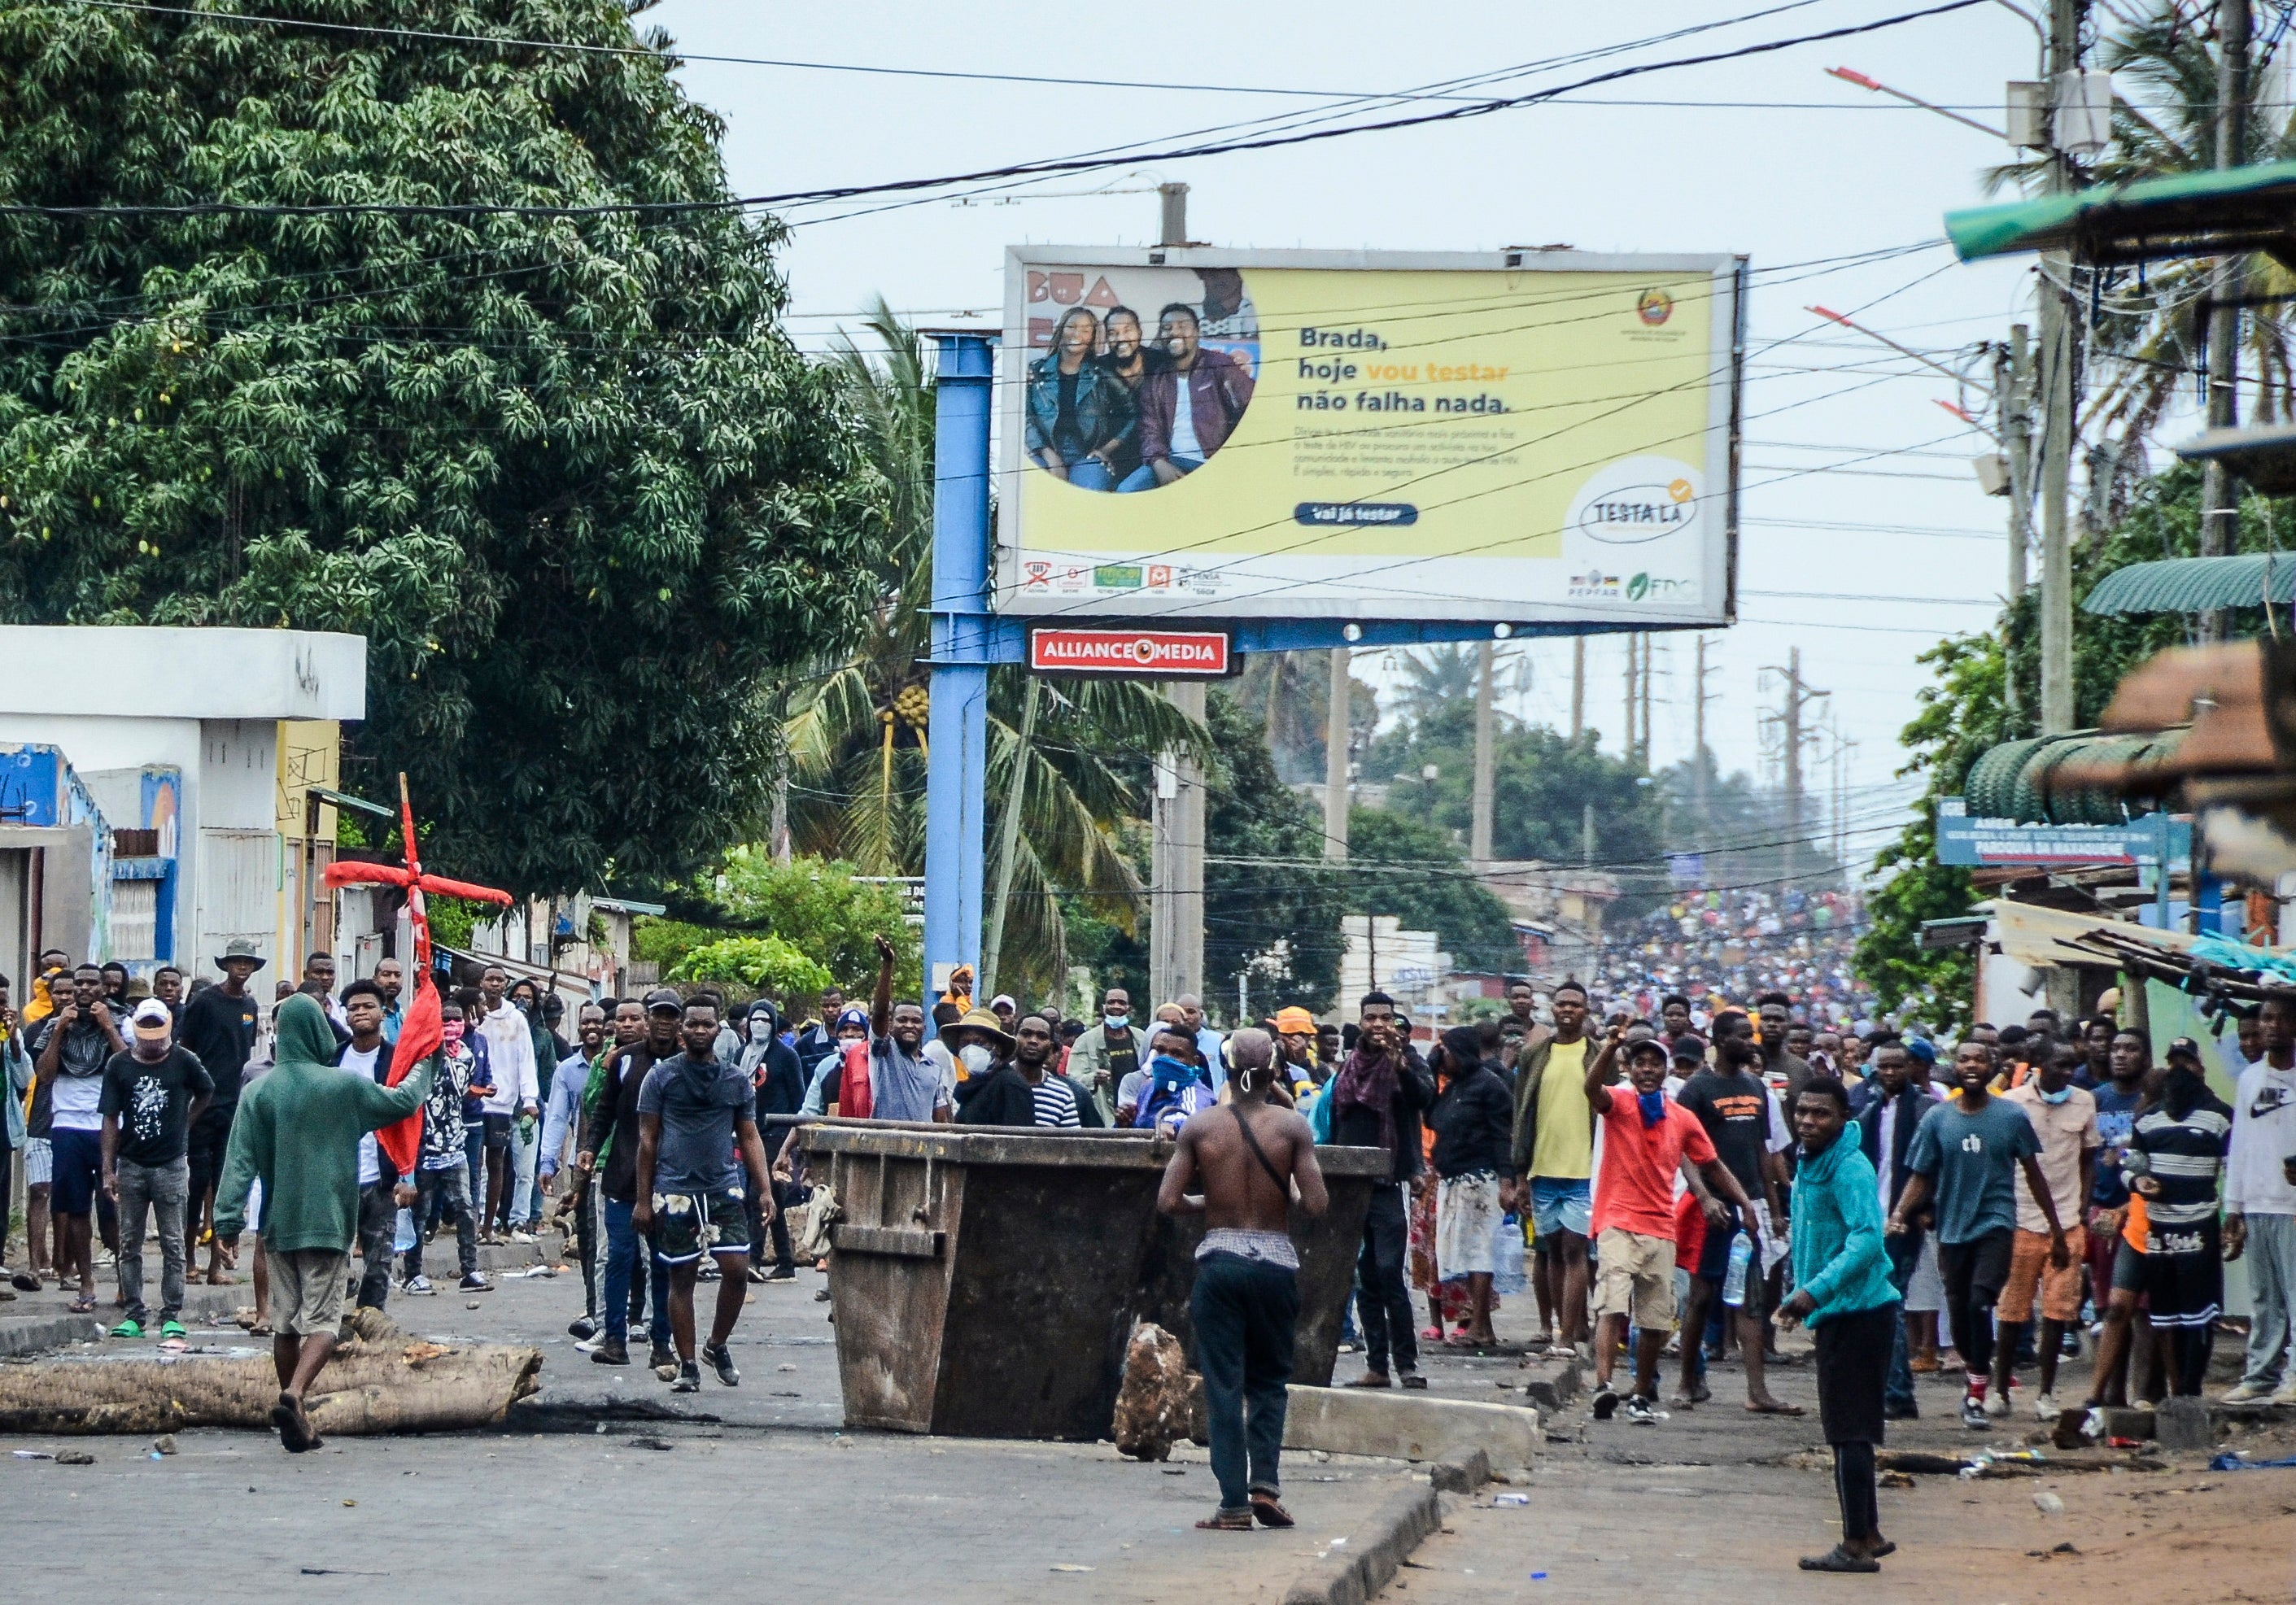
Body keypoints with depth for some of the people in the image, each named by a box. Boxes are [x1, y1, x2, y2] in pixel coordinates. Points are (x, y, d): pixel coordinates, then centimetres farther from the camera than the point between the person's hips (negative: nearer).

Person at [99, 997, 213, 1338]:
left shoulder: (183, 1062, -4)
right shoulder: (119, 1065, -1)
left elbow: (206, 1092, 17)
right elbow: (111, 1119, 0)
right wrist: (108, 1170, -4)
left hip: (171, 1165, -2)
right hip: (130, 1165, 2)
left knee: (173, 1245, 0)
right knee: (129, 1244, 5)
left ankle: (172, 1316, 4)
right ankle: (133, 1316, 11)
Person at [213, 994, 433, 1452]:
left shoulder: (258, 1092, -2)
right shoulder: (345, 1087, -5)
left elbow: (242, 1159, -6)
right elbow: (403, 1102, 9)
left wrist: (228, 1218, -6)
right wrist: (423, 1070, 28)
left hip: (278, 1223, 3)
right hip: (328, 1222, -3)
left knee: (285, 1324, 12)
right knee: (321, 1320, -4)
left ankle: (297, 1422, 17)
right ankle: (293, 1396, -28)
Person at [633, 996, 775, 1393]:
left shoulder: (736, 1081, 10)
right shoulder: (662, 1076, 3)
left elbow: (749, 1139, 13)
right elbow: (647, 1140, 4)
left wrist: (764, 1190, 1)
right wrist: (643, 1198, 1)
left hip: (724, 1188, 2)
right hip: (675, 1192, -2)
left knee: (737, 1270, -9)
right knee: (681, 1278, 3)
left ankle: (717, 1345, 15)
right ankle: (687, 1366, 11)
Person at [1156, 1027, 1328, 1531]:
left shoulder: (1200, 1126, -3)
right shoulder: (1292, 1126, -5)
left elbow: (1168, 1201, -6)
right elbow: (1317, 1203, -10)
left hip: (1220, 1258, 0)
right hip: (1274, 1261, 0)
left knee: (1223, 1385, 4)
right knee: (1269, 1380, 16)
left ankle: (1234, 1503, 0)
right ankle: (1265, 1481, 1)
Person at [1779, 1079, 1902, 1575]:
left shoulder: (1850, 1168, -18)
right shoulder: (1809, 1163, 13)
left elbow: (1866, 1238, -28)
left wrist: (1816, 1290, -33)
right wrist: (1802, 1294, 19)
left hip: (1858, 1309, -10)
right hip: (1837, 1312, 10)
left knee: (1848, 1431, -6)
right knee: (1849, 1429, 16)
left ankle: (1857, 1545, -2)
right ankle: (1868, 1535, 25)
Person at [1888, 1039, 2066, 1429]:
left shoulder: (2012, 1116, 0)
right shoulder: (1937, 1118, 3)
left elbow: (2034, 1175, 8)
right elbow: (1921, 1176, 5)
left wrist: (2056, 1231, 10)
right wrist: (1899, 1214, -13)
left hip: (1995, 1223, -3)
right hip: (1953, 1228, 3)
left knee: (1980, 1302, -21)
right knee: (1959, 1313, 9)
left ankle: (1977, 1397, -16)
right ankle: (1978, 1377, 35)